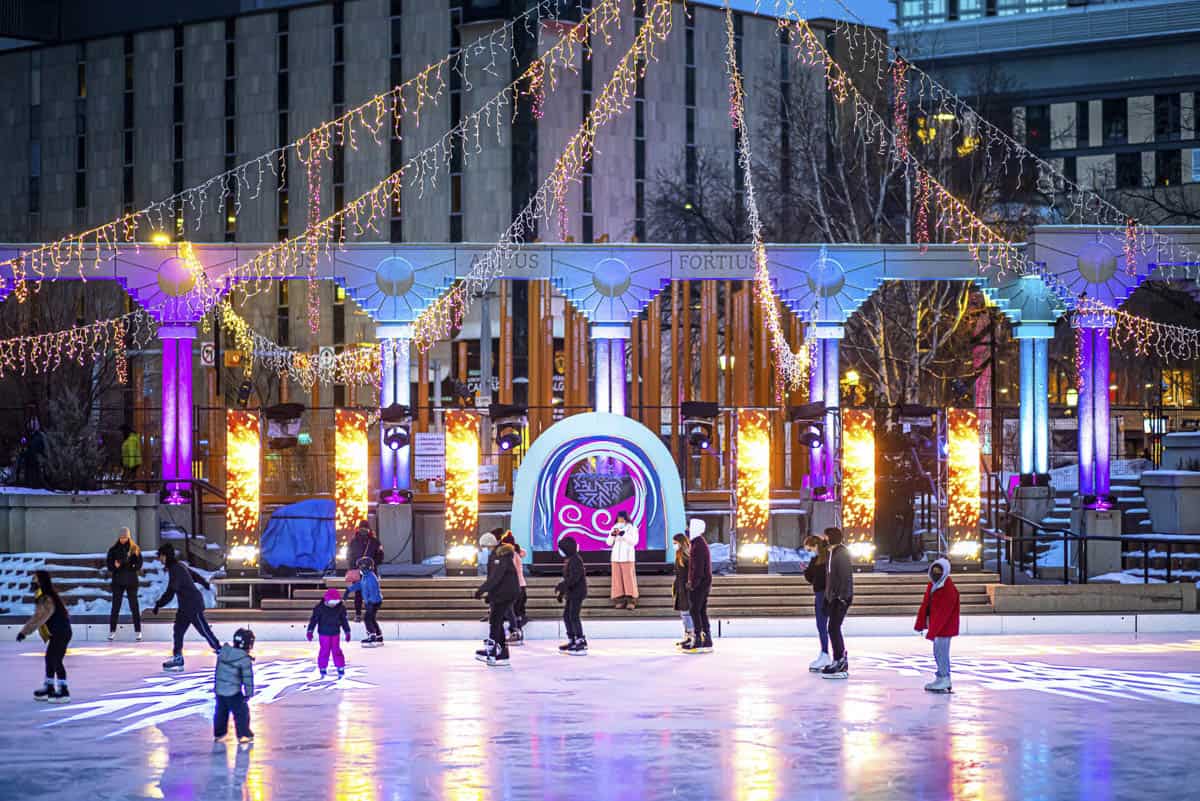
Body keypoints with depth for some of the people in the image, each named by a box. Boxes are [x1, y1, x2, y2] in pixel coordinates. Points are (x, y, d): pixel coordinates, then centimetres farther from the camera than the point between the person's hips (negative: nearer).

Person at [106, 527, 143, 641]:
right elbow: (109, 562, -1)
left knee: (134, 606, 2)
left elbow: (139, 563, -1)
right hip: (118, 581, 1)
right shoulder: (114, 549, 3)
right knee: (115, 606, 1)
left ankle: (138, 631, 6)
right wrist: (114, 566, -21)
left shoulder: (135, 549, 1)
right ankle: (112, 631, 7)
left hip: (131, 581, 0)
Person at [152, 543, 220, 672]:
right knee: (178, 630, 8)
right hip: (185, 606, 10)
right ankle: (177, 658, 9)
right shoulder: (179, 566, 10)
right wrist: (205, 583, 44)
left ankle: (220, 651, 6)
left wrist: (159, 604, -23)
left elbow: (170, 591, -27)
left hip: (193, 605, -10)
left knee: (204, 630, -3)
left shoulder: (175, 570, -21)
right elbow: (195, 574, 26)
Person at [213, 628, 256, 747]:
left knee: (221, 712, 20)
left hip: (219, 689, 6)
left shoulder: (223, 651, 1)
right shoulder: (244, 659, -17)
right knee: (242, 712, 6)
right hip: (233, 692, -6)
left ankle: (218, 734, 29)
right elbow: (248, 677, -13)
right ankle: (243, 735, 8)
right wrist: (249, 693, -6)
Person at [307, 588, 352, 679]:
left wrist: (347, 632, 6)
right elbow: (314, 619, -9)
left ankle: (341, 668, 10)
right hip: (324, 634, -2)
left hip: (335, 634, 2)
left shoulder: (341, 608, -6)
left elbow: (345, 620, 4)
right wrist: (310, 631, -13)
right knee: (324, 651, 1)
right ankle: (322, 669, 13)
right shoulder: (319, 608, -14)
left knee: (336, 651, 2)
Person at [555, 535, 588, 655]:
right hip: (571, 593, 10)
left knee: (574, 616, -10)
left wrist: (561, 586, -27)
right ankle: (571, 641, 23)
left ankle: (581, 643, -9)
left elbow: (574, 578, -27)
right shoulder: (568, 560, 14)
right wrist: (561, 592, 25)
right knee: (566, 616, 14)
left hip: (577, 592, -10)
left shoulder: (575, 560, -18)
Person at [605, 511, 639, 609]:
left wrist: (623, 534, -19)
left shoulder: (632, 528, 1)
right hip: (616, 557, 4)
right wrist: (612, 534, -9)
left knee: (629, 578, -8)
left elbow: (634, 541, -10)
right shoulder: (615, 528, 12)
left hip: (627, 557, -4)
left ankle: (631, 601, -7)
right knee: (618, 578, -2)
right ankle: (620, 601, -1)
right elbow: (609, 542, 10)